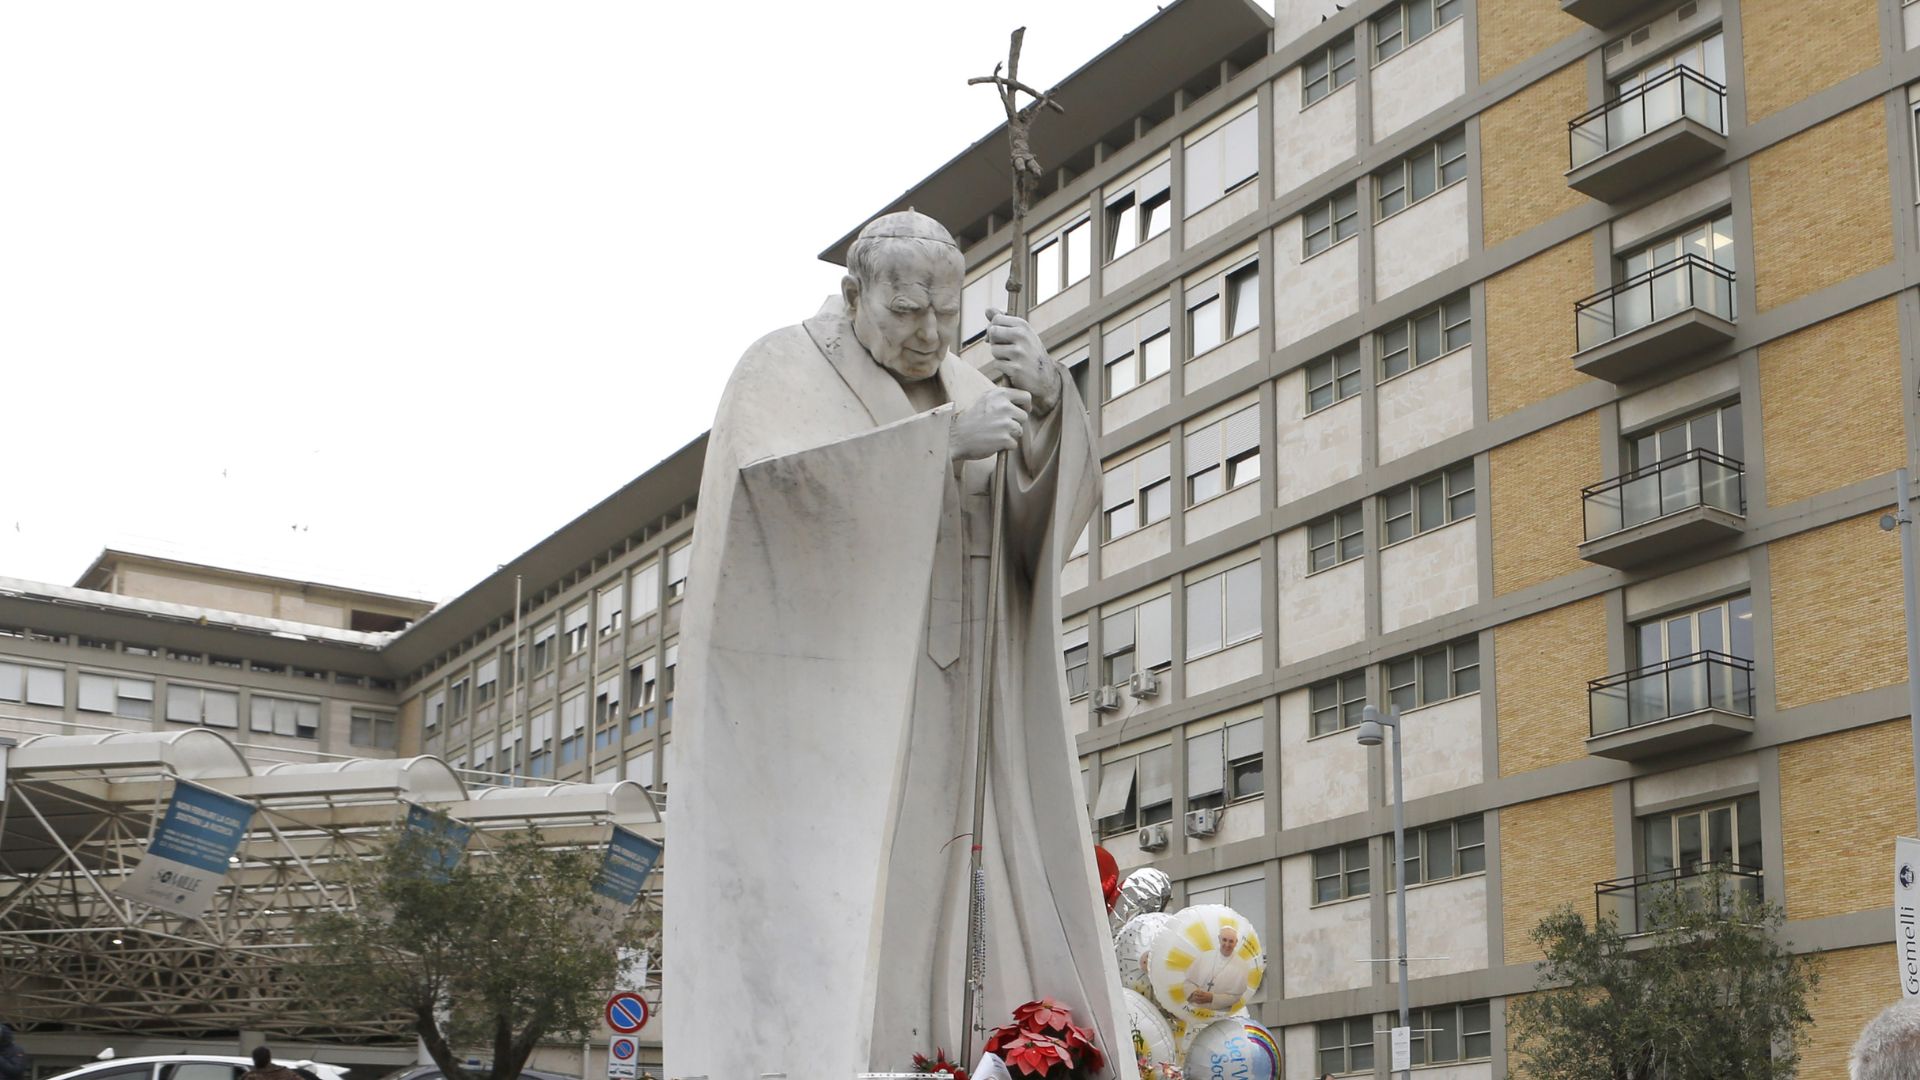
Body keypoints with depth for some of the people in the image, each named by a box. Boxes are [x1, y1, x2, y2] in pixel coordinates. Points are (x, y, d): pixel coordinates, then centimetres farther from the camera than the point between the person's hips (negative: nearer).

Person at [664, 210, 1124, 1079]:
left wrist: (1044, 400, -19)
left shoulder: (970, 393, 16)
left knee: (940, 926, -4)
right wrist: (940, 440, -25)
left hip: (933, 725, 5)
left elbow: (1054, 503, 0)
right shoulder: (786, 370, -1)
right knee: (804, 915, -15)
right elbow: (774, 482, -21)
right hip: (812, 707, -5)